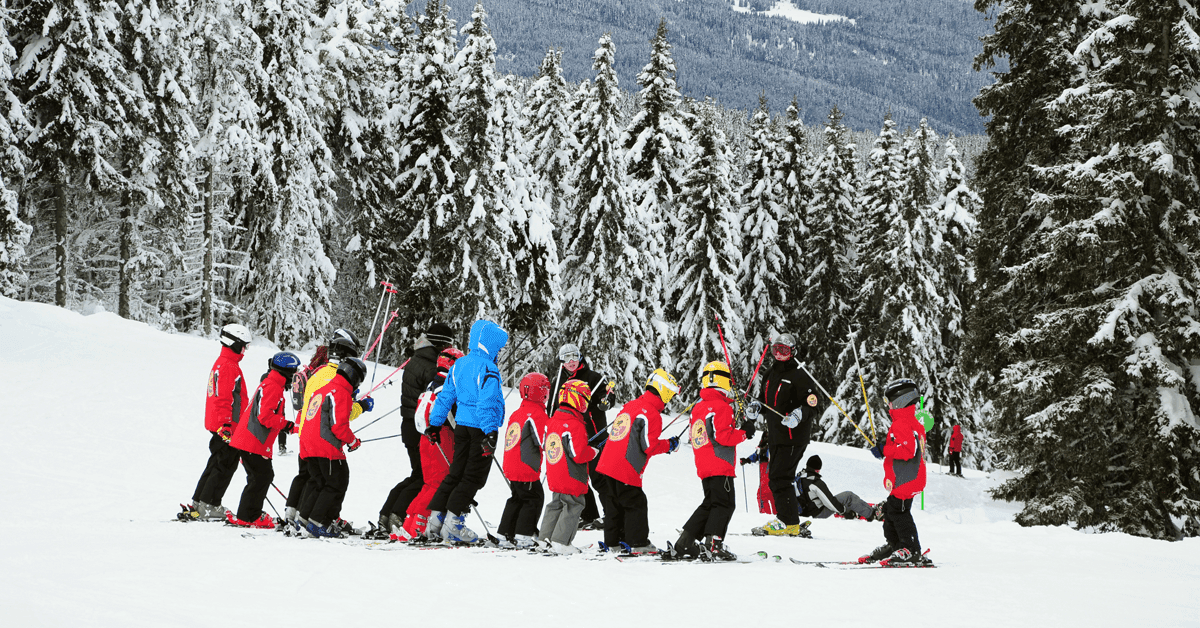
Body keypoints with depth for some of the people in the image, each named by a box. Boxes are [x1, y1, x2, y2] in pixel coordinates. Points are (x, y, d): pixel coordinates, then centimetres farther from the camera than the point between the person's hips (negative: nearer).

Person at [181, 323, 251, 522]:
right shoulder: (229, 366, -15)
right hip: (226, 427, -10)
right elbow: (224, 398, -21)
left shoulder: (221, 363, 18)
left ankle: (197, 504, 17)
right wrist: (225, 425, -24)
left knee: (216, 465, 15)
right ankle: (208, 507, -4)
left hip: (218, 427, 10)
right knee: (224, 467, -5)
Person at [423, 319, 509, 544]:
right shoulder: (488, 369, -16)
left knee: (456, 473, 14)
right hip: (481, 428, -7)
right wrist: (490, 433, -25)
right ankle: (453, 524, -4)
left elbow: (445, 396, 13)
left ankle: (436, 518, 10)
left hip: (462, 425, 7)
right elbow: (486, 402, -22)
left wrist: (435, 424, 18)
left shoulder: (459, 365, 9)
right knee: (474, 477, 0)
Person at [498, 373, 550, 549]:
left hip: (511, 467, 9)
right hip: (527, 470, -8)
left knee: (517, 499, 19)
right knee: (534, 499, 2)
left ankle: (505, 535, 20)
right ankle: (523, 536, -1)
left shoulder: (516, 413, 11)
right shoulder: (538, 414, -15)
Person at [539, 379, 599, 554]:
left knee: (556, 505, 20)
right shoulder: (575, 425, -22)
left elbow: (548, 447, 16)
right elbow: (578, 455, -25)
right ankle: (560, 542, -1)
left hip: (554, 477, 9)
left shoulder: (553, 420, 6)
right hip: (572, 479, -9)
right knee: (573, 506, 1)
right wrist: (593, 452, -5)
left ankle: (545, 538, 22)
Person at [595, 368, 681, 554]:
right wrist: (669, 445, 3)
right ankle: (638, 543, 2)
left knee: (614, 506, 15)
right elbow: (649, 446, -13)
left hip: (606, 466, 8)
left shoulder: (630, 406, 16)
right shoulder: (652, 414, -10)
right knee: (636, 505, 2)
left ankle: (612, 542, 20)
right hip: (626, 472, -8)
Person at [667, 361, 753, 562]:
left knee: (710, 504, 15)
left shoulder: (698, 407, 15)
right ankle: (713, 546, -15)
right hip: (720, 466, -9)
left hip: (704, 468, 9)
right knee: (724, 504, -5)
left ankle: (683, 545, 12)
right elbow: (723, 436, -20)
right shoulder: (722, 407, -13)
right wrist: (744, 432, -6)